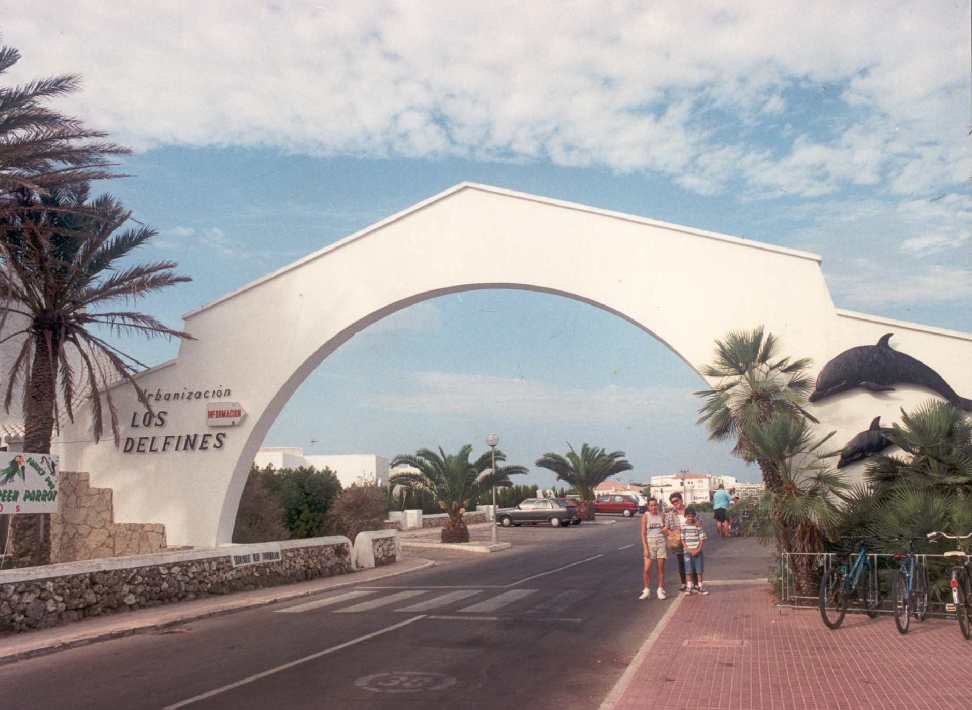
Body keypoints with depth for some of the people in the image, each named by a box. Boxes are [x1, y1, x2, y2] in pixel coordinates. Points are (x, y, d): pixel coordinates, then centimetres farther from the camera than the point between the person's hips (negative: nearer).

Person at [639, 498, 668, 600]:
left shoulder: (661, 516, 5)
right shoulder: (645, 516, -3)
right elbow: (643, 534, -5)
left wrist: (666, 530, -6)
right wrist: (645, 548, -11)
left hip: (661, 543, 2)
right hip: (650, 543, -2)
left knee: (661, 568, 4)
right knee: (647, 569, -6)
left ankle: (660, 590, 15)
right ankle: (647, 591, 6)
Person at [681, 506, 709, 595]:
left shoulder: (698, 525, -3)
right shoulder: (684, 526, -2)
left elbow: (702, 539, -2)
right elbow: (683, 540, -1)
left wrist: (698, 550, -11)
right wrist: (689, 550, -11)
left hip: (698, 551, 0)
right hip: (687, 551, 0)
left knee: (699, 570, 5)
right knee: (688, 570, 5)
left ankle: (700, 586, 16)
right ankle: (689, 587, 13)